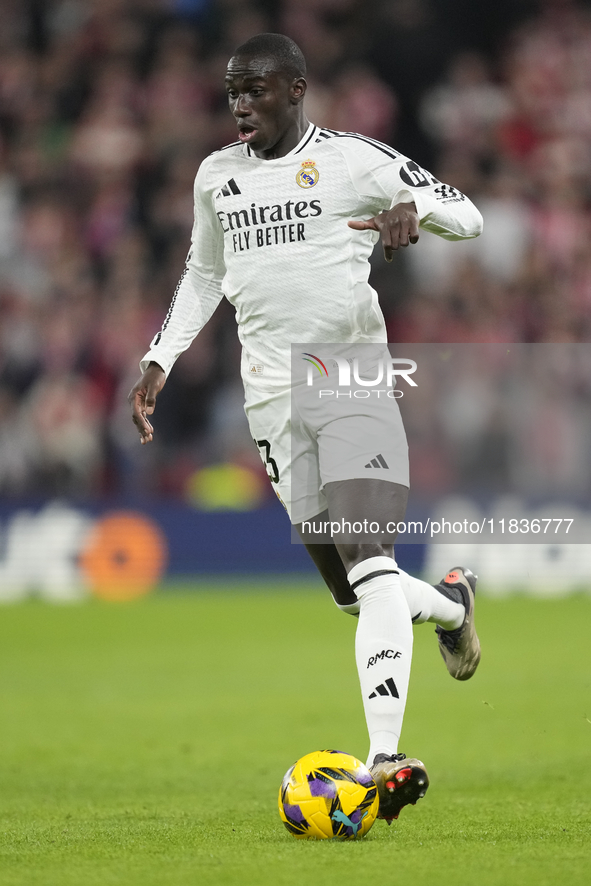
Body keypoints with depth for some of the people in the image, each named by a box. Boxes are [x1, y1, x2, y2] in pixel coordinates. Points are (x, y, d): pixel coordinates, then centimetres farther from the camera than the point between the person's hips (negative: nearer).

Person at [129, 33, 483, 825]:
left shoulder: (354, 159, -2)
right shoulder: (217, 176, 14)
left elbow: (467, 215, 0)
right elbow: (204, 274, 28)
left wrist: (413, 207, -22)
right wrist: (159, 360, 19)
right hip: (273, 398, 5)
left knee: (370, 566, -20)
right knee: (353, 594, 6)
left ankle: (386, 756, -23)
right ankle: (450, 605, 38)